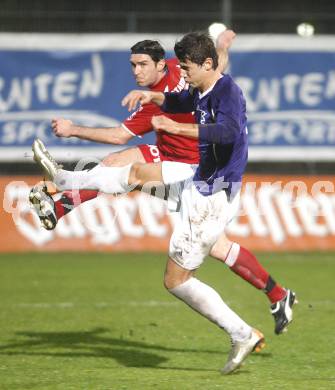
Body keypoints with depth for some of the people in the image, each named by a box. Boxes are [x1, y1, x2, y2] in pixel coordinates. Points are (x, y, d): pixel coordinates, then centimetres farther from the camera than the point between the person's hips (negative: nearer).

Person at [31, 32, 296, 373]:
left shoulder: (227, 93, -21)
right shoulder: (202, 92, 7)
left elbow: (229, 132, -41)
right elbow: (179, 103, 31)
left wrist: (177, 127, -43)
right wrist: (151, 96, 12)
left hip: (212, 198, -9)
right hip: (199, 181, 9)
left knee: (176, 280, -2)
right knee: (138, 172, 20)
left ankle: (243, 335, 1)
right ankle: (64, 180, 37)